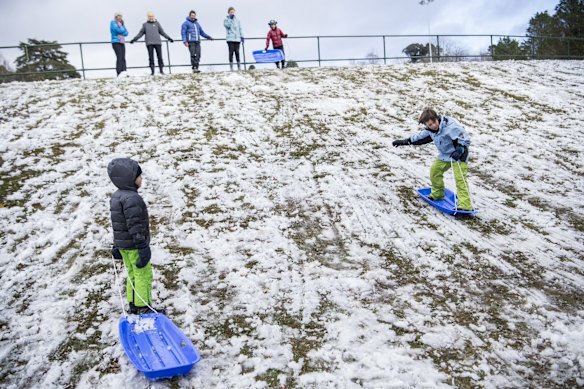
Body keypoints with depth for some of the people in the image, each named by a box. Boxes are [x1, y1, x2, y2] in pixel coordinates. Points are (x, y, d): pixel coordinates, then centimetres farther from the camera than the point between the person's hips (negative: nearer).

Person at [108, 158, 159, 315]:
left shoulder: (116, 196, 8)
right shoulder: (132, 199, -23)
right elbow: (135, 226, -25)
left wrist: (117, 246, 22)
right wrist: (143, 248, -21)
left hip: (122, 244, 10)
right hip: (134, 245, -10)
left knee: (132, 274, 19)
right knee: (144, 276, 1)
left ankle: (133, 306, 28)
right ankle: (143, 308, 8)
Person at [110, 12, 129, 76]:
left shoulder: (121, 24, 18)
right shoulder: (113, 23, 0)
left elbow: (126, 33, 9)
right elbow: (118, 30, -15)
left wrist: (120, 32, -9)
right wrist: (123, 30, 3)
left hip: (122, 43, 6)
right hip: (116, 42, -6)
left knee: (123, 58, -2)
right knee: (119, 57, -14)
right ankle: (119, 73, -16)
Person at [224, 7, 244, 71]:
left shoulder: (237, 20, 14)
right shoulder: (226, 19, 5)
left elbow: (240, 29, 15)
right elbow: (228, 26, -13)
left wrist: (242, 37, 8)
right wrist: (230, 18, -11)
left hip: (237, 39, 2)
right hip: (230, 39, -2)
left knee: (237, 52, 1)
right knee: (231, 52, -4)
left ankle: (239, 66, 6)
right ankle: (231, 67, 0)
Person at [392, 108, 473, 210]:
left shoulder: (451, 126, -28)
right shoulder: (430, 130, -2)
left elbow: (465, 140, -27)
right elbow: (420, 137, 16)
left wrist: (459, 151, -42)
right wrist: (404, 141, 17)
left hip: (459, 155, -8)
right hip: (445, 155, 8)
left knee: (460, 178, -17)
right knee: (434, 170, 10)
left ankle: (465, 206, -21)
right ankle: (437, 194, 30)